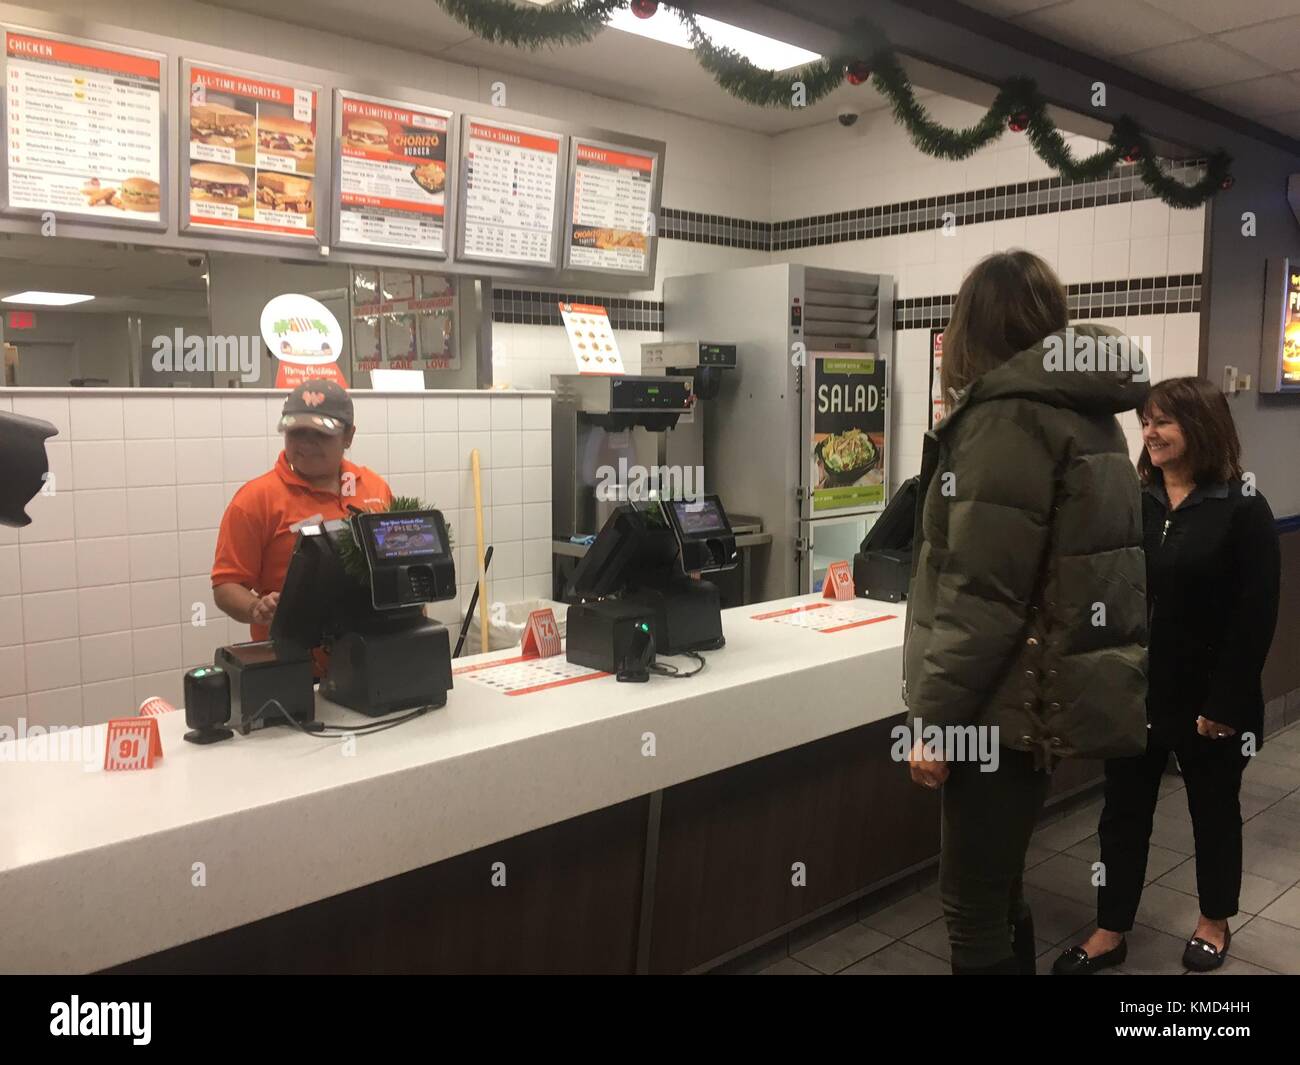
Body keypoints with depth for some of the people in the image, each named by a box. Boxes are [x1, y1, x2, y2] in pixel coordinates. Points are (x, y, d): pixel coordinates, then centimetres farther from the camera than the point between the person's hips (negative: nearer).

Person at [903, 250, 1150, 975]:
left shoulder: (1007, 416, -15)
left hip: (1009, 704, -9)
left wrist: (936, 717, -15)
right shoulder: (1090, 412, 13)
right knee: (997, 890, 20)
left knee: (974, 906, 2)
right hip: (1056, 691, 9)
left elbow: (982, 595, -20)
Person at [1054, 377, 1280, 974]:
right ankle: (1110, 932, 22)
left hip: (1207, 698, -3)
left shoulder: (1242, 509, -9)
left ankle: (1215, 921, 37)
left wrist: (1224, 703, -14)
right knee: (1123, 811, 9)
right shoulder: (1131, 503, 2)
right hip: (1135, 690, 3)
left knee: (1213, 809, 17)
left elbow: (1256, 616, -12)